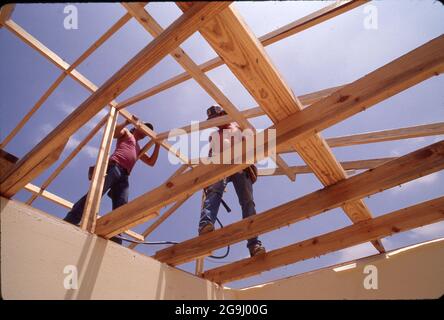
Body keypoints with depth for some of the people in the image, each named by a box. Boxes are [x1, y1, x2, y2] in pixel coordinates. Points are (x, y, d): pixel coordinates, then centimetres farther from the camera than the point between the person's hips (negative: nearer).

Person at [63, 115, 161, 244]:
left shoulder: (139, 149, 38)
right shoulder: (126, 133, 24)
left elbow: (151, 162, 32)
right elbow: (113, 133, 2)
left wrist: (157, 145, 27)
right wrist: (127, 122, -2)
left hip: (123, 177, 5)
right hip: (113, 167, -5)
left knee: (120, 209, -13)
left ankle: (115, 244, -24)